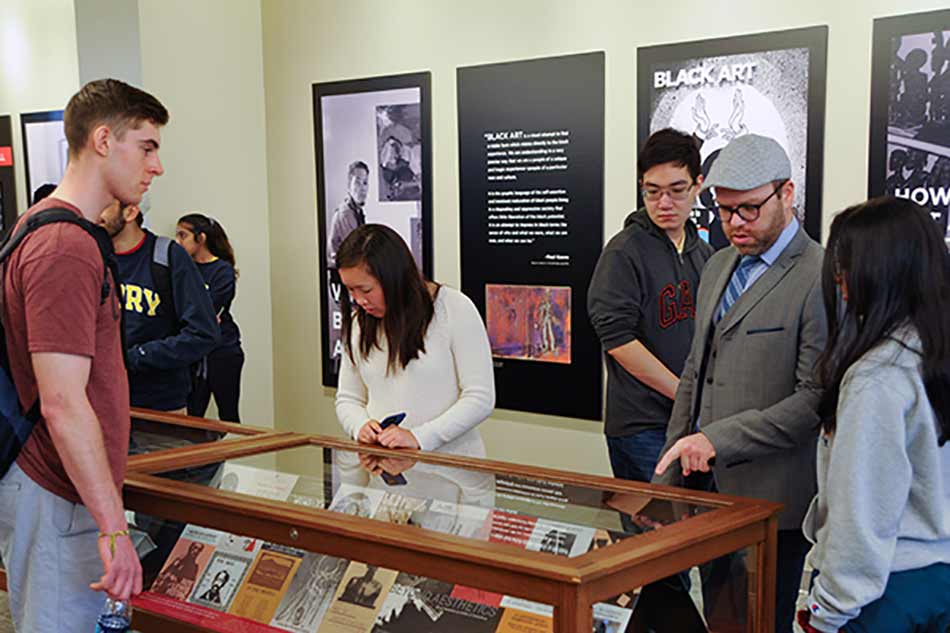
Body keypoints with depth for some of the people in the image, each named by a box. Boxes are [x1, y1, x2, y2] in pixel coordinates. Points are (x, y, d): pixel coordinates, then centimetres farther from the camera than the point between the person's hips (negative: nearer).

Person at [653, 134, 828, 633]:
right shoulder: (718, 266, 13)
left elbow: (816, 398, -18)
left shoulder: (821, 278, -12)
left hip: (771, 498, -7)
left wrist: (719, 438, -19)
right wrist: (672, 473, 15)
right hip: (708, 486, 7)